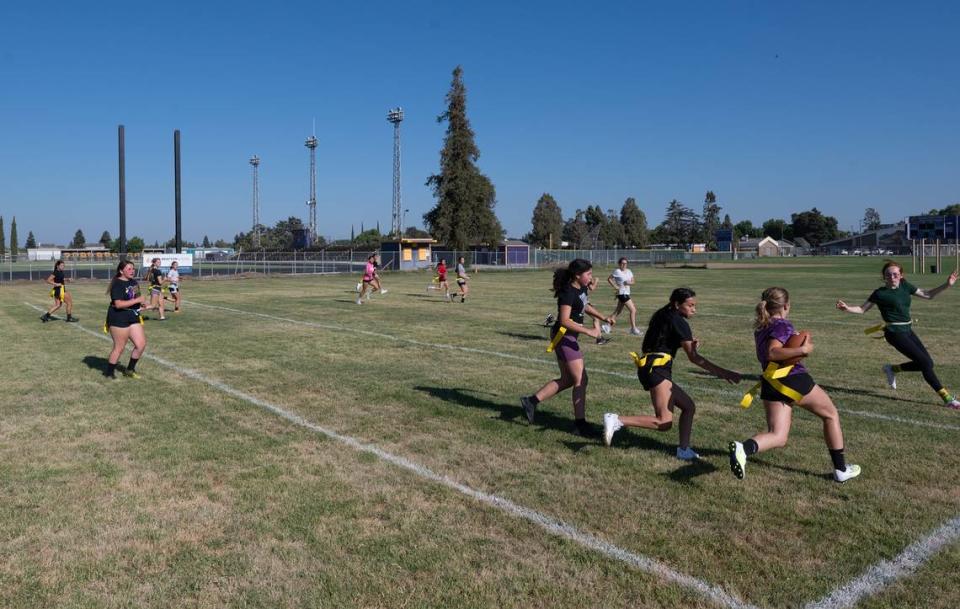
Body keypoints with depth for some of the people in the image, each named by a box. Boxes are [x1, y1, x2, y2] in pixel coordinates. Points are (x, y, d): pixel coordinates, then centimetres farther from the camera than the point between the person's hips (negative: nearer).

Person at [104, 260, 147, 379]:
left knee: (141, 344, 5)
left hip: (133, 318, 8)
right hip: (119, 319, -8)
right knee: (119, 348, -1)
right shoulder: (117, 284, -16)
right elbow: (118, 304, -26)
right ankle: (109, 373, 17)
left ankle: (130, 369, 22)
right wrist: (136, 300, -24)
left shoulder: (133, 282, 10)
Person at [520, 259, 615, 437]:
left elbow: (585, 306, 28)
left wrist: (603, 317, 19)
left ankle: (531, 401, 18)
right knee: (580, 380, -5)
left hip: (568, 337, 10)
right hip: (564, 336, -10)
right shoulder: (568, 292, -21)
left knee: (567, 380, 15)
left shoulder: (582, 288, 8)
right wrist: (588, 331, -31)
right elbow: (564, 320, -28)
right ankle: (580, 424, 3)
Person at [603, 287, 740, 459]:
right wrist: (722, 372, -13)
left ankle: (683, 450, 15)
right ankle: (617, 420, -18)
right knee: (664, 422, -13)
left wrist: (689, 344, 4)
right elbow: (693, 357, -13)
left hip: (649, 368, 10)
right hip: (656, 369, -10)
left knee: (688, 406, 15)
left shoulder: (664, 316, 18)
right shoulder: (678, 322, -9)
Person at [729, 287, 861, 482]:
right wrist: (802, 350, -27)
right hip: (793, 379, -6)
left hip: (770, 385, 6)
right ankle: (841, 470, 24)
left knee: (778, 437, -1)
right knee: (831, 414, 20)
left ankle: (743, 448, -34)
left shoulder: (760, 328, 16)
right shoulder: (783, 325, -9)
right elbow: (772, 352, -26)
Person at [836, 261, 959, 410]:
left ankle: (892, 369, 25)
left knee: (927, 363, 7)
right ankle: (947, 398, -2)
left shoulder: (905, 286, 6)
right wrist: (847, 308, -22)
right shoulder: (880, 293, -10)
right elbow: (862, 309, -4)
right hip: (895, 332, -7)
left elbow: (928, 295, 13)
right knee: (925, 362, -10)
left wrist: (946, 285, 5)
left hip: (907, 330, 7)